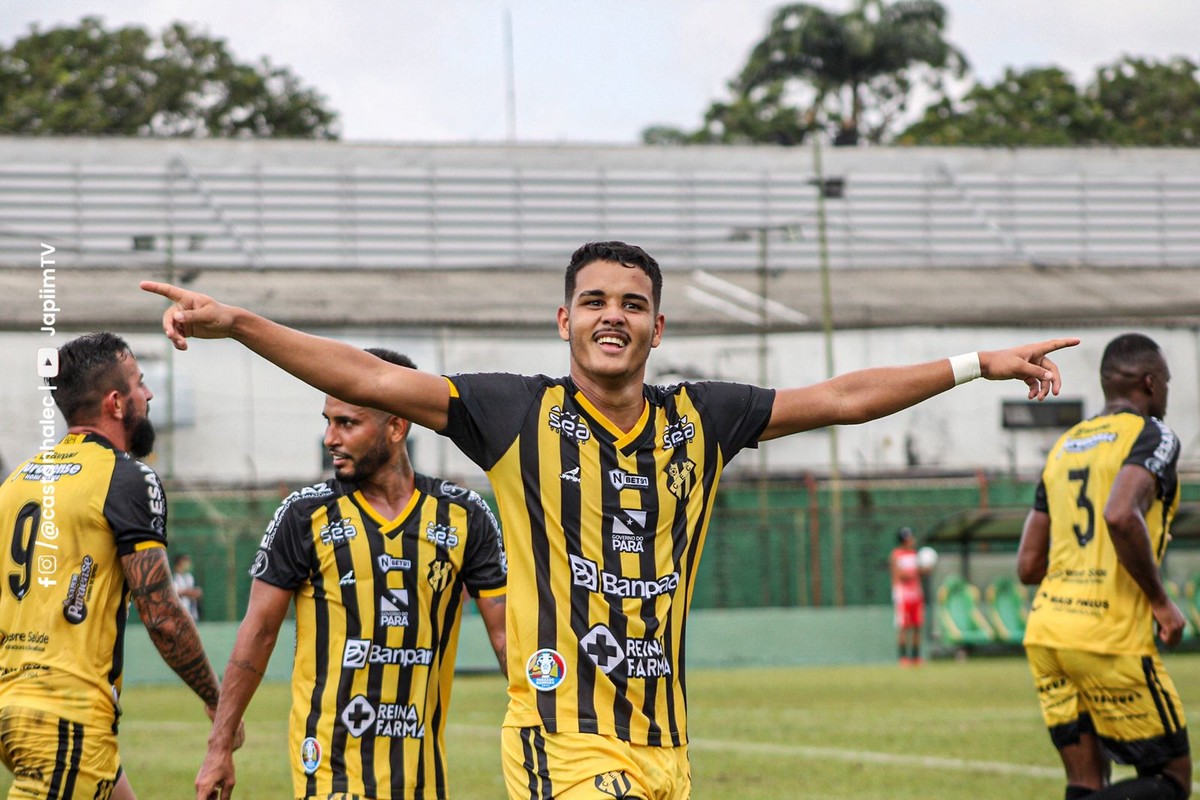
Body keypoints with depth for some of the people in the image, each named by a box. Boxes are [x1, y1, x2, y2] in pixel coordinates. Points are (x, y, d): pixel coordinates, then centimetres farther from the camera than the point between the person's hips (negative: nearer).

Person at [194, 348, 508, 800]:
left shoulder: (464, 517, 4)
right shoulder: (306, 516, -1)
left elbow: (506, 633, 6)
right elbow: (258, 632, 3)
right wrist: (219, 748, 1)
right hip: (330, 761, -3)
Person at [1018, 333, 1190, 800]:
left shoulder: (1063, 446, 18)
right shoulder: (1152, 436, -3)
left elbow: (1028, 566, 16)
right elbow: (1120, 515, -23)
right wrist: (1160, 601, -13)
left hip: (1044, 633, 7)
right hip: (1110, 639, -7)